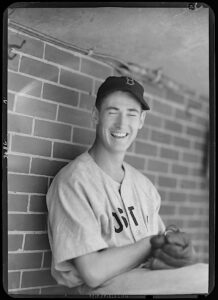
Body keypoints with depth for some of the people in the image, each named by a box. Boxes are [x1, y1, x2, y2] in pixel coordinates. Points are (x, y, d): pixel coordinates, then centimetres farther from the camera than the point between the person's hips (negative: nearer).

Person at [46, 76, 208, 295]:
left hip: (148, 279, 6)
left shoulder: (143, 184, 9)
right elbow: (93, 273, -19)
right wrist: (155, 242, -10)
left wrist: (179, 250, -15)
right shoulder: (73, 181, -14)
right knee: (207, 277, -22)